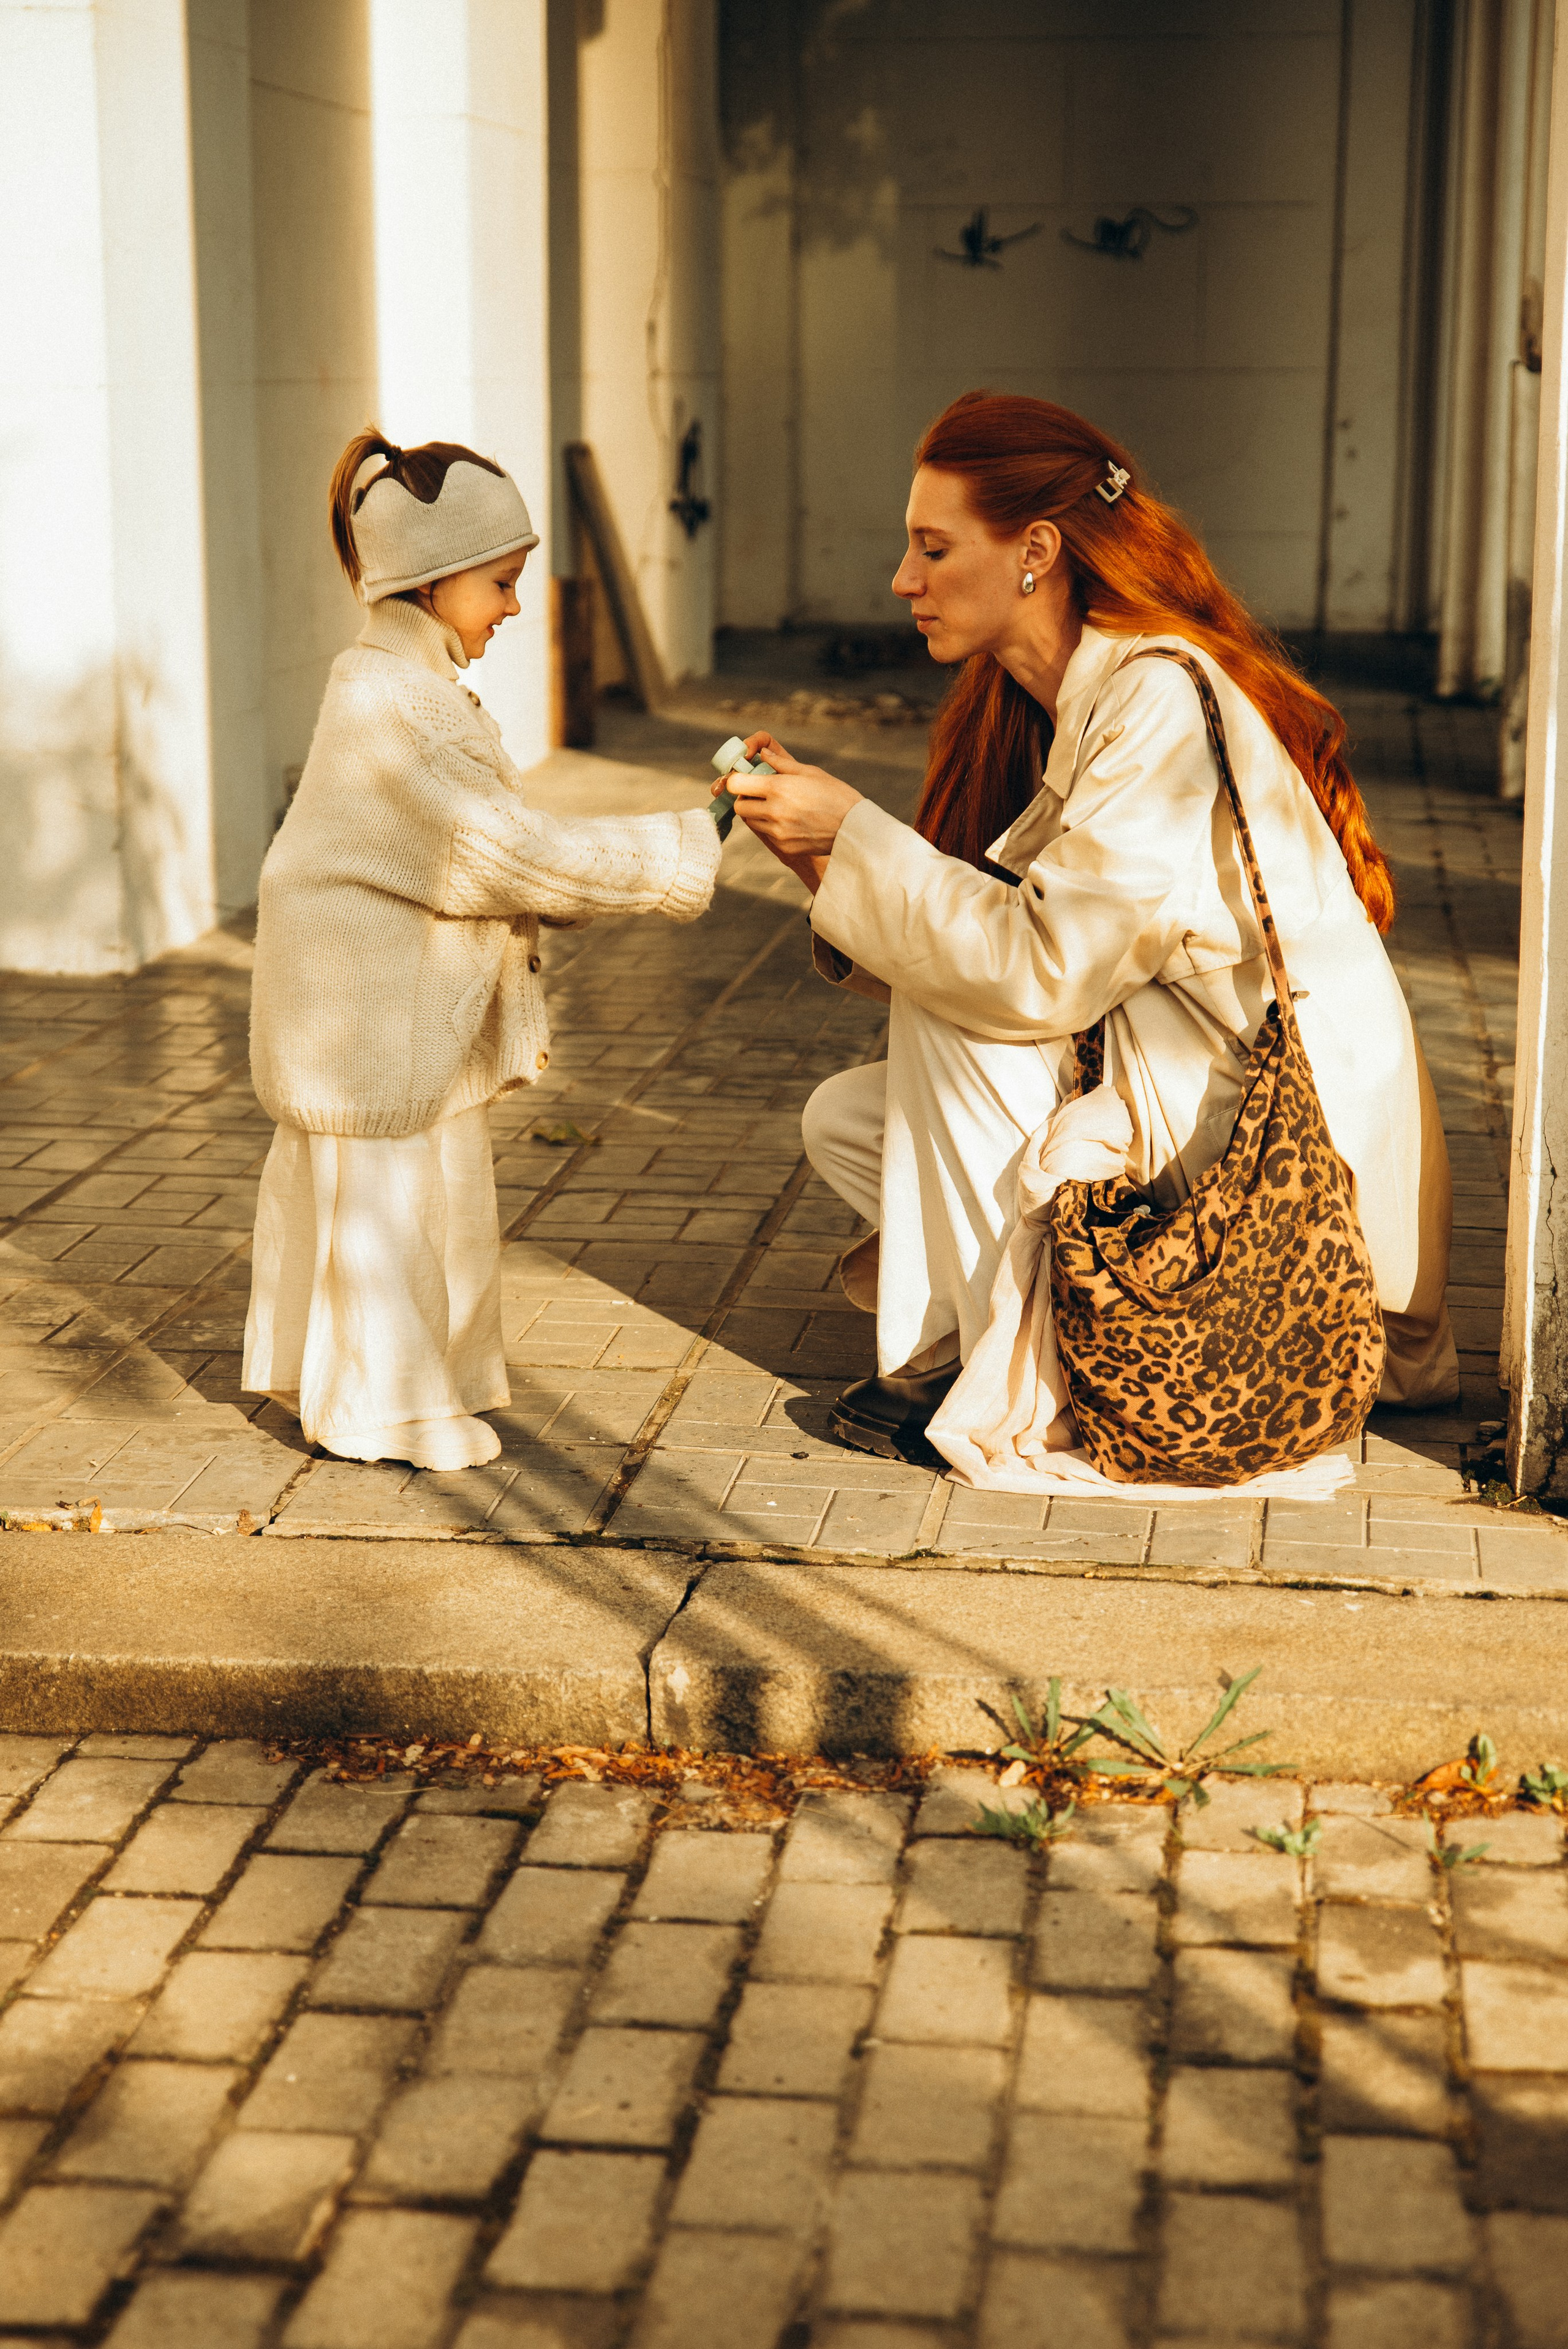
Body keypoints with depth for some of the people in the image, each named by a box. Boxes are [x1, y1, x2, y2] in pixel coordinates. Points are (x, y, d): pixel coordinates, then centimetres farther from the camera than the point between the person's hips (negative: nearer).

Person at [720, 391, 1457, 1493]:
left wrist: (854, 830, -20)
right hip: (1178, 1094, 9)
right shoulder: (1035, 706, 7)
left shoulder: (1166, 701, -21)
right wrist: (825, 852, -7)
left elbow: (1044, 969, -26)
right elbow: (953, 942, 6)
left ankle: (1037, 1392, -8)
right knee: (847, 1119, 3)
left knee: (953, 1008, -16)